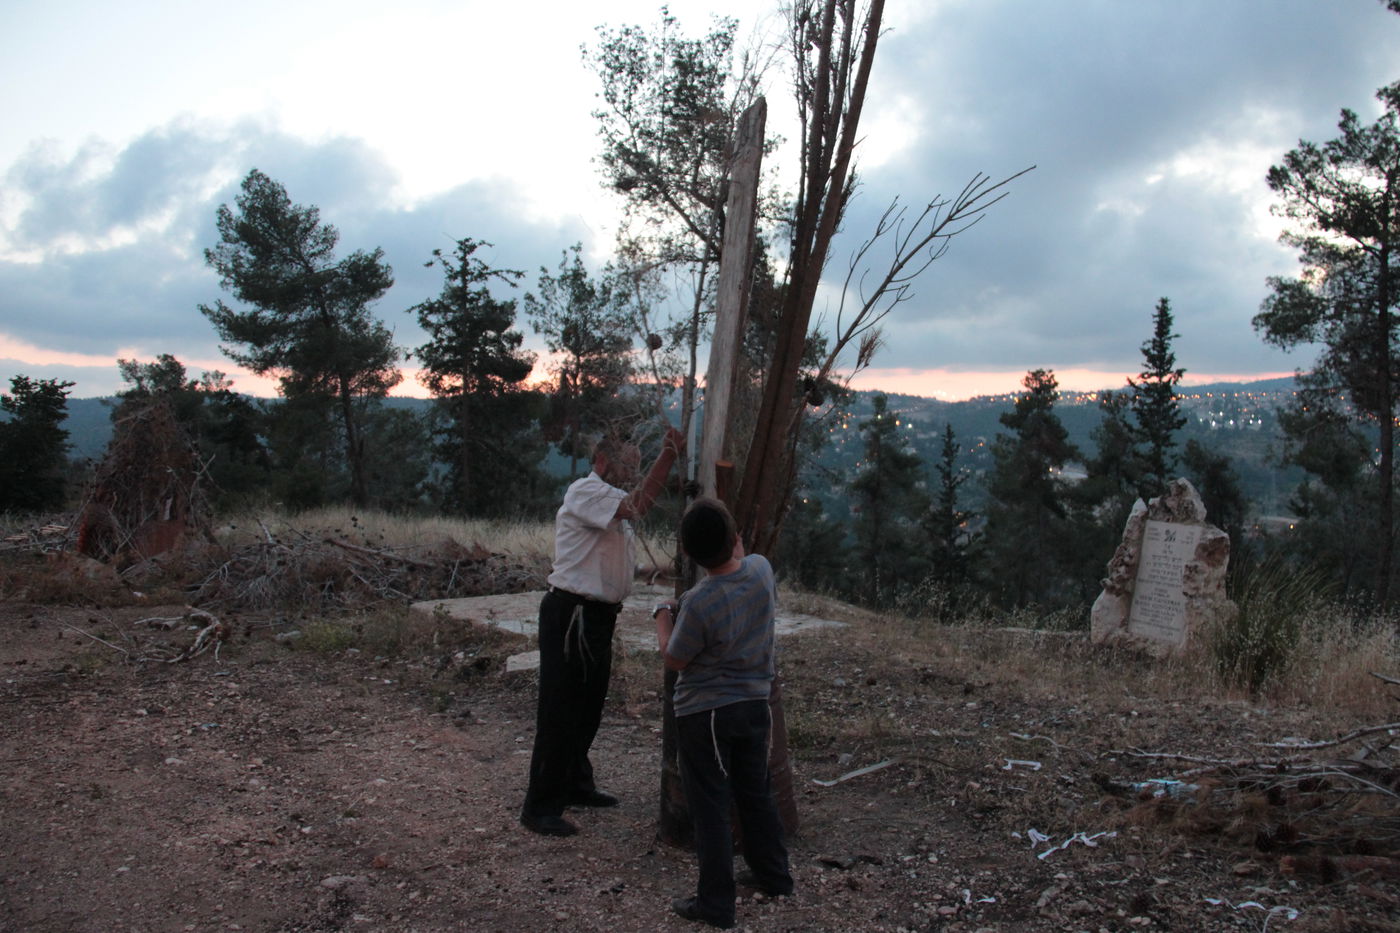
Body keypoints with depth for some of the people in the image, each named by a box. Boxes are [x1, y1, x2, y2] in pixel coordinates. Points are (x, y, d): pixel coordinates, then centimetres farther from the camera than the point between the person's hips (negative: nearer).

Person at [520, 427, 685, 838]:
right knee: (560, 711, -6)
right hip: (571, 615, -10)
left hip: (597, 617, 10)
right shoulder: (585, 490, -11)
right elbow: (638, 505, -23)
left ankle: (576, 785, 34)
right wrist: (669, 453, -21)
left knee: (588, 708, 19)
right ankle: (540, 807, 0)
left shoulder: (612, 500, 21)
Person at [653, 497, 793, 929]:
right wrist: (737, 549, 17)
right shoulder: (761, 569, -10)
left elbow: (673, 659, -11)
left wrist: (664, 614, 3)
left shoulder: (698, 603, -26)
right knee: (756, 793, 22)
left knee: (711, 809, 5)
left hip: (705, 715, -6)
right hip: (755, 704, 6)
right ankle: (773, 875, 37)